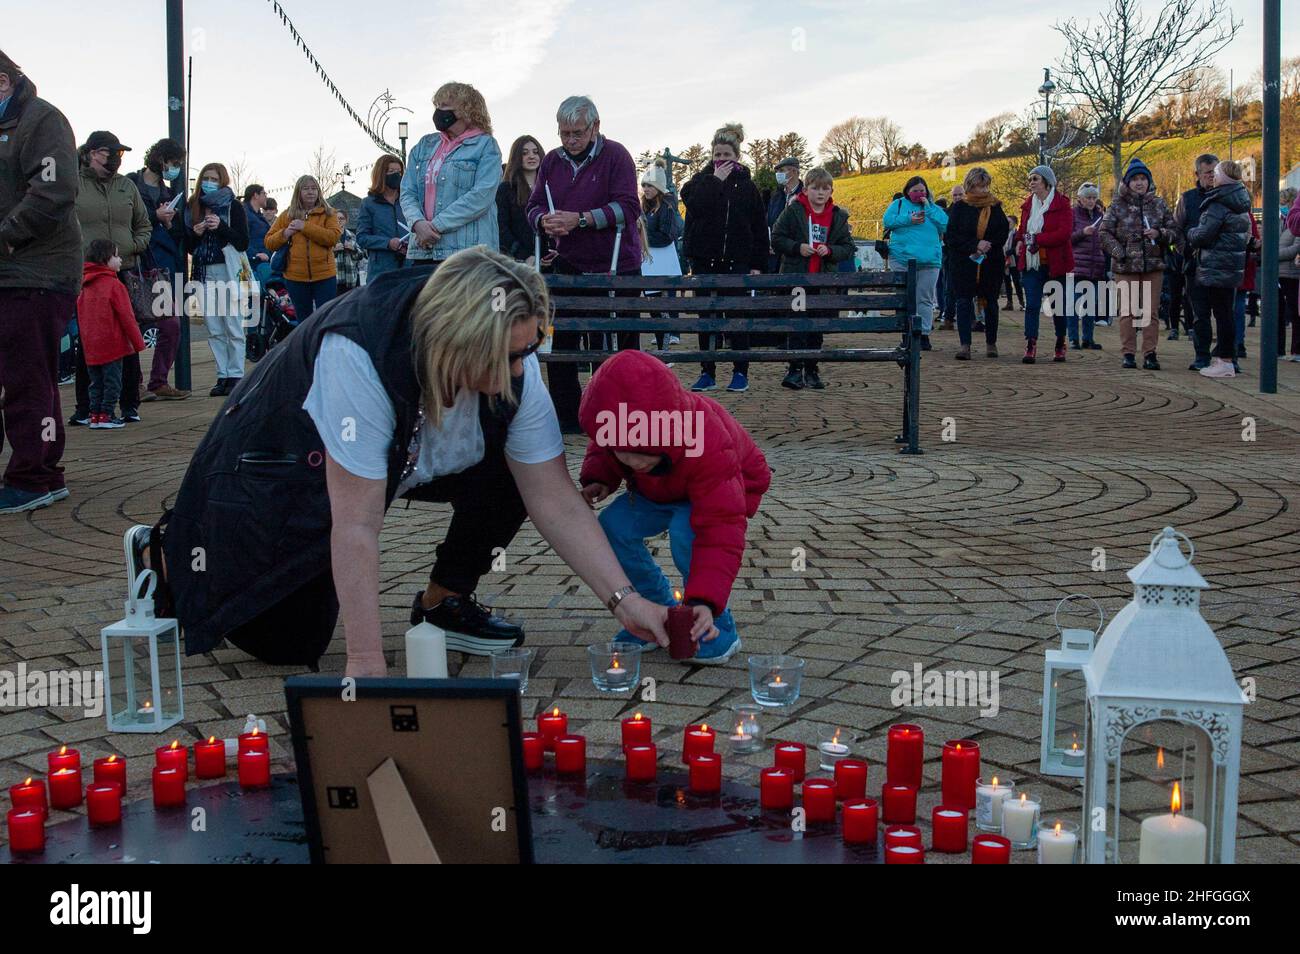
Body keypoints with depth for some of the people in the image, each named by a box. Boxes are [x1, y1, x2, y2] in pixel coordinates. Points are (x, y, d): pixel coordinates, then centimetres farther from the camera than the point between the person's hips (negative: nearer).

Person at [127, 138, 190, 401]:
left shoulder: (168, 192, 20)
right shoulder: (131, 185, -1)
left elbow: (178, 235, 18)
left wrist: (169, 222, -2)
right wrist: (156, 217, -14)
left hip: (164, 266, 7)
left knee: (172, 325, 2)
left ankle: (159, 383, 10)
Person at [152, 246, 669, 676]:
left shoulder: (515, 367, -24)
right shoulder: (358, 356, -42)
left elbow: (557, 502, -19)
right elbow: (356, 528, -40)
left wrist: (624, 599, -27)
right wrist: (367, 663, -38)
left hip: (405, 460, 5)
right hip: (285, 466, -5)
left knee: (509, 471, -18)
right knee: (290, 644, -6)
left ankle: (442, 603, 4)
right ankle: (163, 554, 18)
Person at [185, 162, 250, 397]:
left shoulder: (233, 207, 2)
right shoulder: (193, 207, 14)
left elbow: (243, 243, -3)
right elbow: (189, 247, 16)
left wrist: (221, 227, -15)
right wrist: (195, 233, -4)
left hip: (228, 272, -4)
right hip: (204, 273, 4)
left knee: (233, 327, -5)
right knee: (214, 330, 3)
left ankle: (236, 375, -3)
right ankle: (223, 376, 6)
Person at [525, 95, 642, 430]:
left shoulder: (616, 155, -7)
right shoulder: (552, 161, 9)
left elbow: (628, 207, -18)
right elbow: (533, 207, 8)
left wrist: (579, 219, -25)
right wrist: (545, 221, -17)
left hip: (616, 266, -4)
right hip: (569, 265, 4)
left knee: (623, 342, 2)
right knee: (561, 341, 2)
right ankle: (566, 415, 10)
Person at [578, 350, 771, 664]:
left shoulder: (708, 449, -45)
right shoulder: (619, 430, -29)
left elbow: (720, 531, -48)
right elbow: (601, 451, 0)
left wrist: (705, 600, -58)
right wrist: (598, 479, -24)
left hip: (730, 488, -6)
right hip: (659, 491, 6)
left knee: (685, 533, -35)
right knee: (612, 527, -18)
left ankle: (718, 632, -16)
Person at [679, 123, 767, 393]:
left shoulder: (747, 185, 6)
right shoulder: (701, 180, 5)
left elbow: (759, 228, 5)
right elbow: (694, 204, -17)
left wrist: (758, 264, 0)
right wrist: (715, 179, -14)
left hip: (737, 262, -1)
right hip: (705, 261, 1)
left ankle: (741, 373, 7)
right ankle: (707, 373, 11)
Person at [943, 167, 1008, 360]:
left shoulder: (995, 207, 7)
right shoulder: (958, 208, 1)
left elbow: (1004, 232, 5)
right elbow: (950, 236, -5)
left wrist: (988, 246, -12)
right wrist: (975, 245, -16)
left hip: (991, 264, 2)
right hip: (963, 264, -2)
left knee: (990, 303, 8)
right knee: (964, 302, -8)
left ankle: (991, 343, 20)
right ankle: (965, 345, -11)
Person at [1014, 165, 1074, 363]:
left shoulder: (1061, 204, -8)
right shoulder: (1028, 204, 10)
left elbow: (1064, 233, -19)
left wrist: (1036, 239, -22)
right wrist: (1020, 240, 1)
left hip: (1055, 263, -4)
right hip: (1032, 262, 4)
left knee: (1058, 305, 9)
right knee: (1031, 304, -6)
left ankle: (1060, 346, 23)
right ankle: (1030, 347, -9)